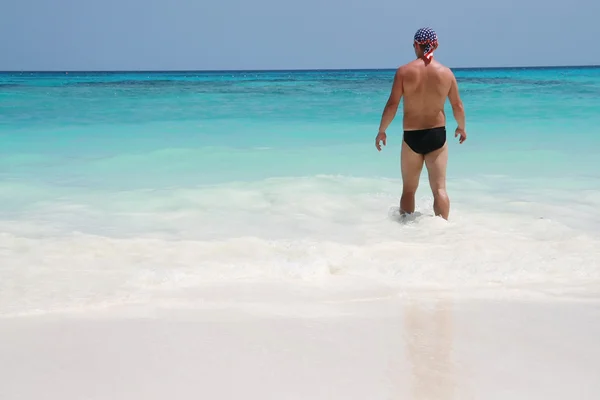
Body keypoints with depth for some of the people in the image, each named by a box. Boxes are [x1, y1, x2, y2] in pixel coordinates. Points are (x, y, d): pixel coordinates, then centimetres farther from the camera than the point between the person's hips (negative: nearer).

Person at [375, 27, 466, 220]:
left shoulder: (404, 71, -7)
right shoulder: (446, 72, -1)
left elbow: (392, 105, -8)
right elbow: (458, 106, 5)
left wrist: (381, 131, 5)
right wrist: (461, 127, 24)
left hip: (411, 136, -1)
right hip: (437, 134, 1)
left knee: (408, 190, 13)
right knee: (440, 188, 2)